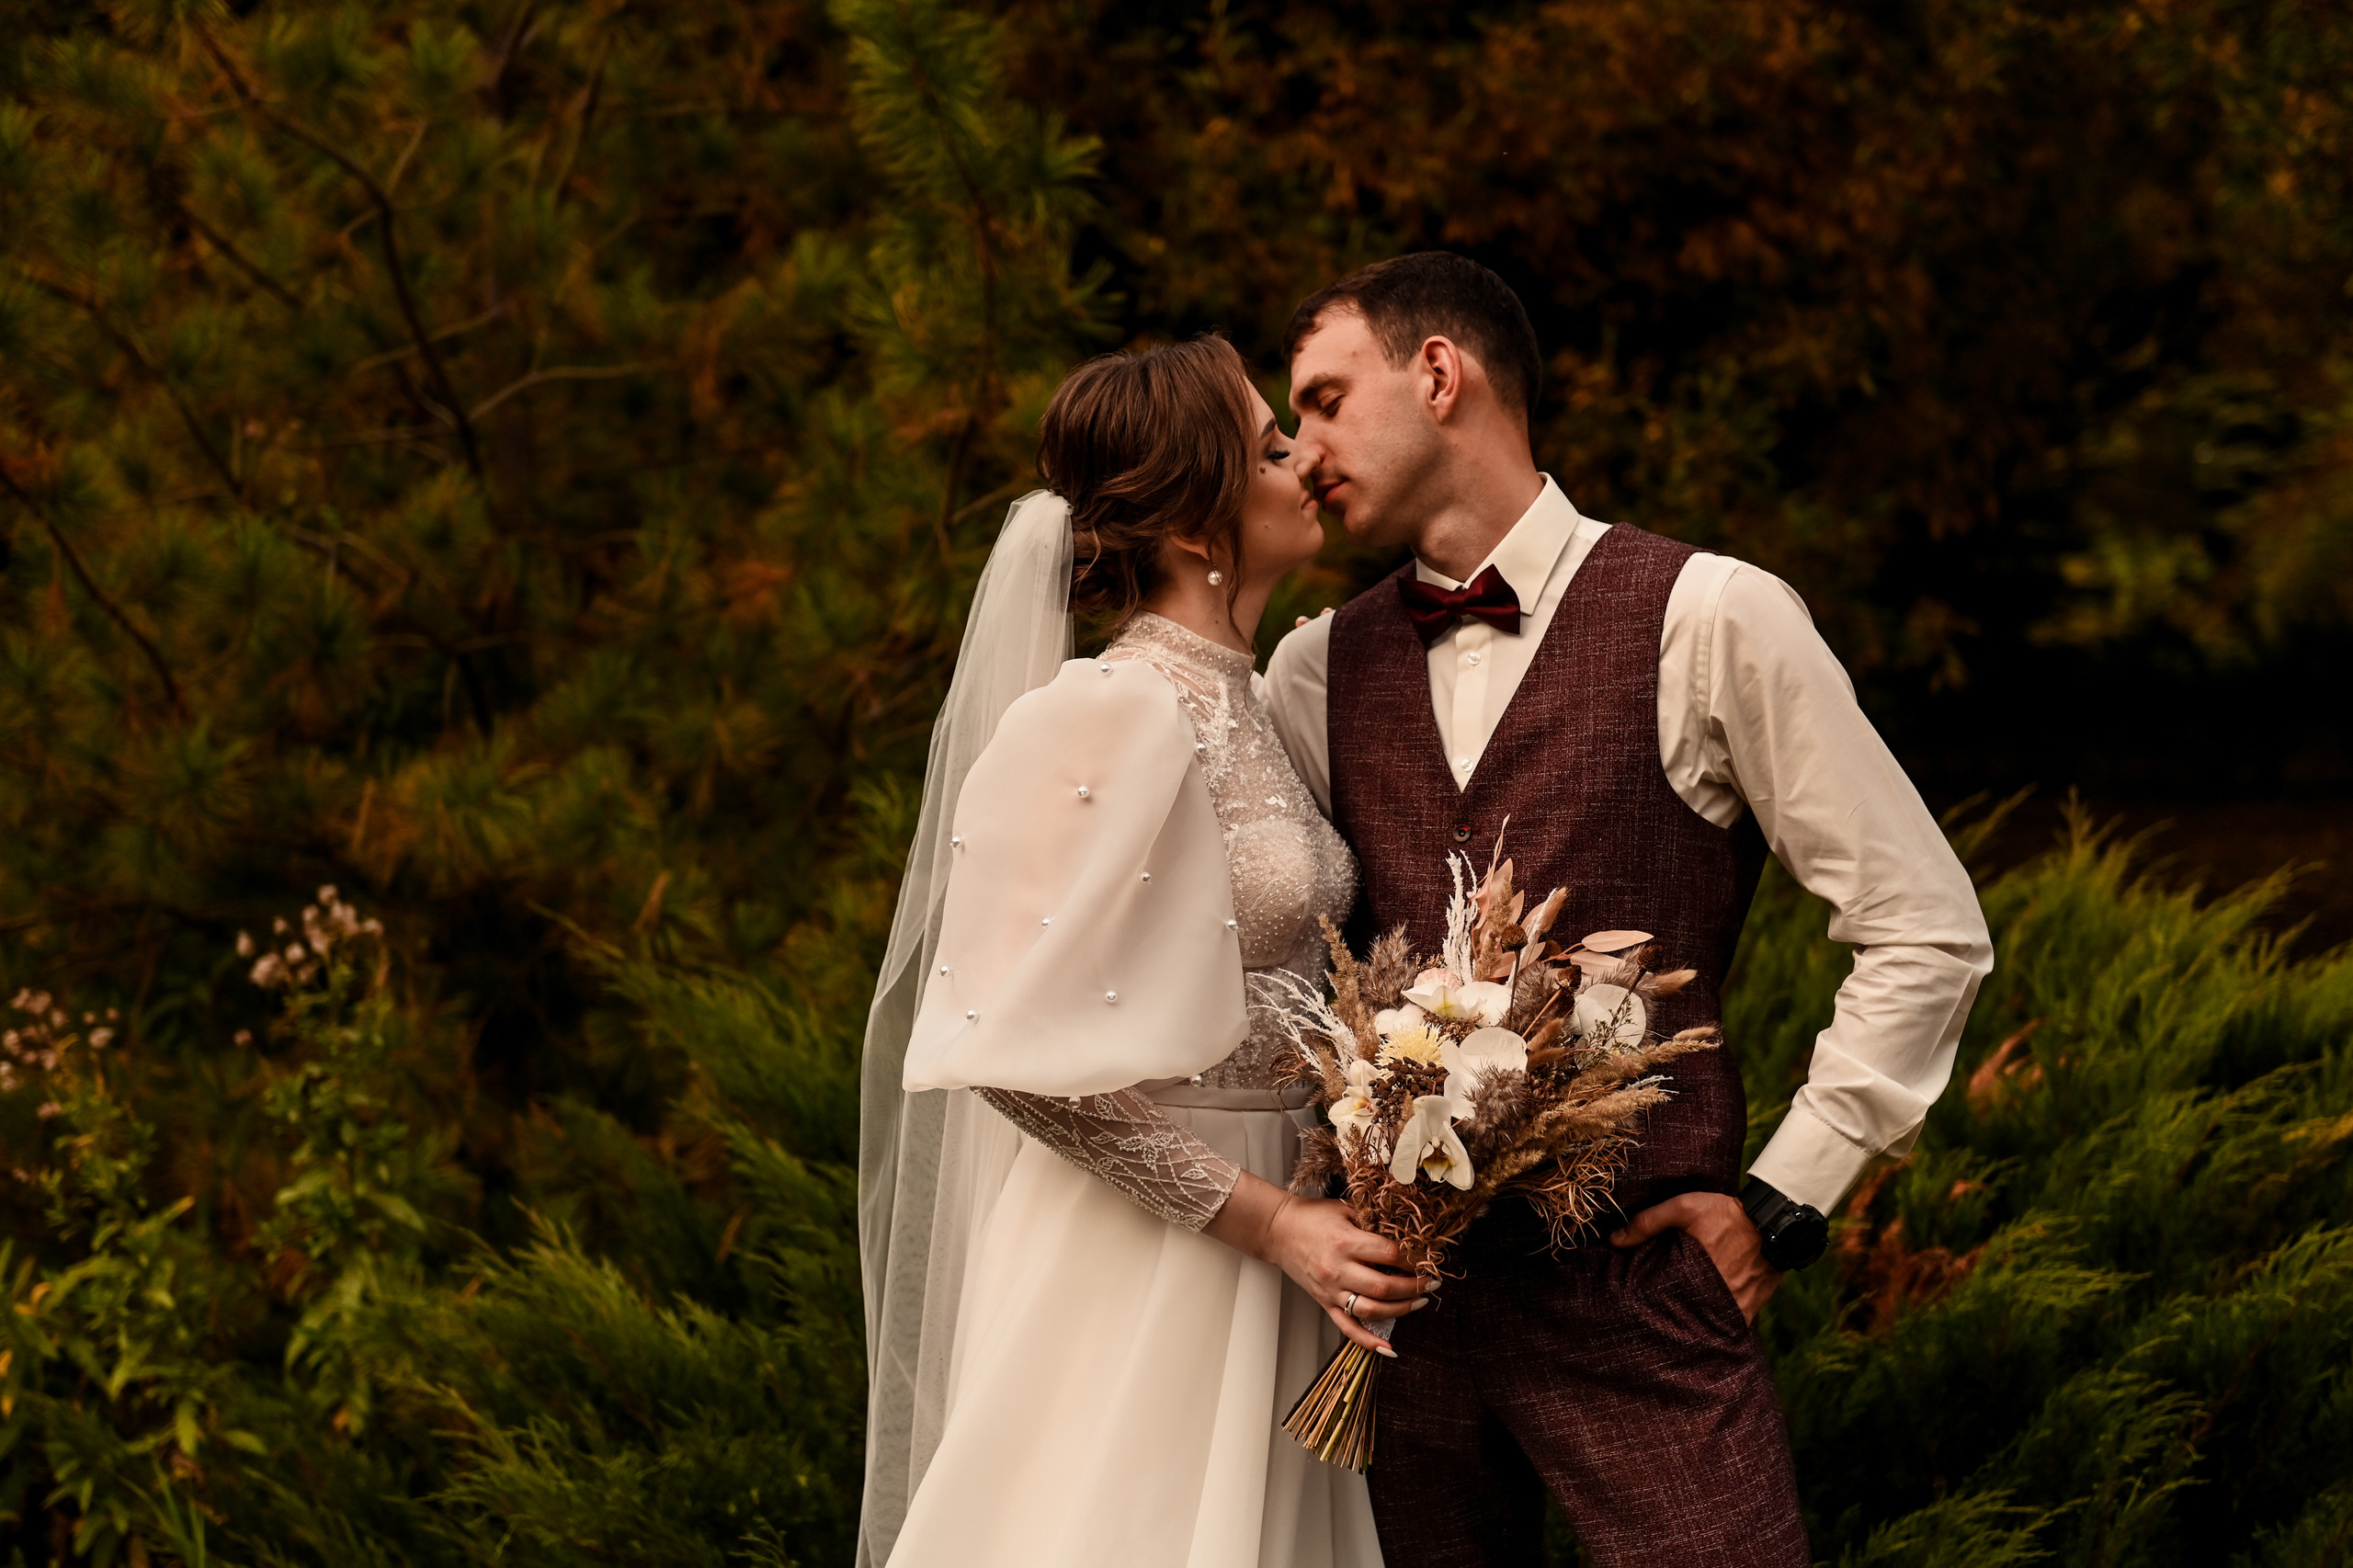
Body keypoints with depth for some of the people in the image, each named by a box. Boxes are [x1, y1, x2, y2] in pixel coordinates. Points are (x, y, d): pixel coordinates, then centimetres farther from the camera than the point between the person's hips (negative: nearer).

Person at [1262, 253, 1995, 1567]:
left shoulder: (1708, 620, -3)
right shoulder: (1321, 670, 10)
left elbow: (1927, 934, -1)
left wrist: (1783, 1199, -3)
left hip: (1639, 1288, -4)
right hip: (1407, 1282, 4)